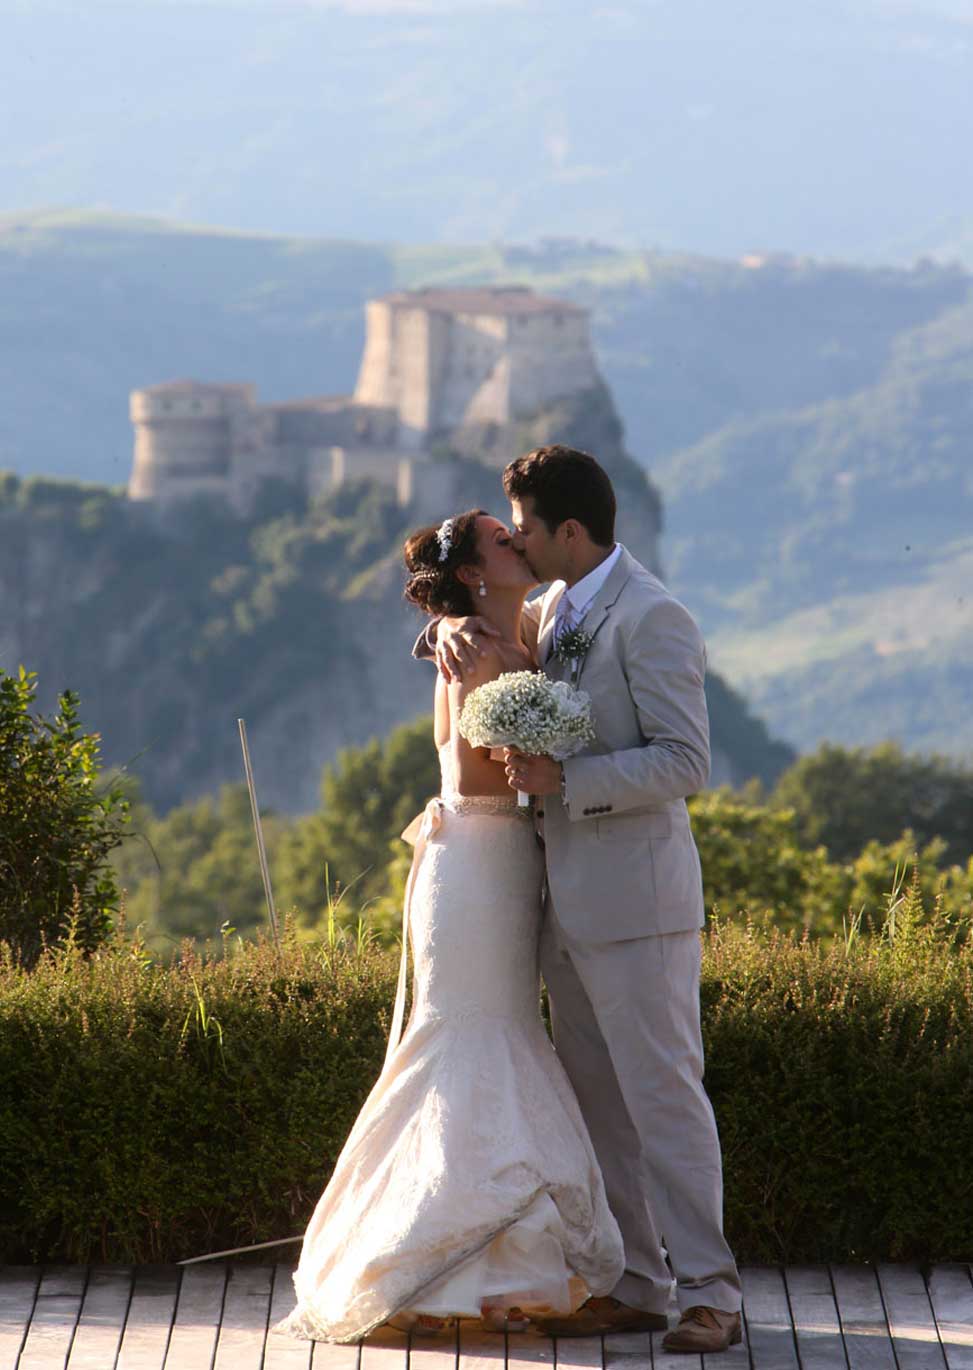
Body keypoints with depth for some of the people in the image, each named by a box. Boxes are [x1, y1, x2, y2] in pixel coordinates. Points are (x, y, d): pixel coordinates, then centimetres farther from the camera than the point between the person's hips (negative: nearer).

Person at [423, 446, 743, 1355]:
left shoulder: (651, 618, -13)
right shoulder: (552, 610, 13)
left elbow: (684, 762, -17)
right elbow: (473, 627, 27)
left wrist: (563, 781, -23)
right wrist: (453, 630, 3)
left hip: (635, 901, -9)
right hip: (568, 901, 9)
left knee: (663, 1095, -7)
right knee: (597, 1103, 10)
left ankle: (709, 1292, -4)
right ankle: (634, 1285, 16)